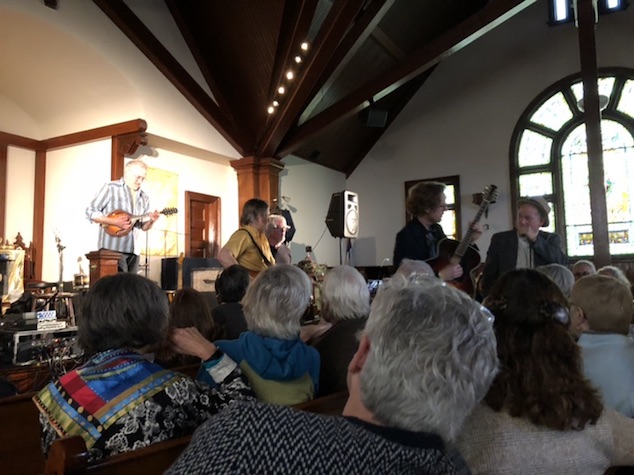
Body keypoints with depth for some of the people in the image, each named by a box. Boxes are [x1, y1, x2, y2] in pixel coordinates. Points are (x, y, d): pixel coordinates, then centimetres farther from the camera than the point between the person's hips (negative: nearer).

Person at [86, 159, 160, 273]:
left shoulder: (144, 197, 13)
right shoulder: (110, 188, -4)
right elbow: (90, 212, -6)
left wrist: (151, 221, -7)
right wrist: (113, 221, -18)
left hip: (133, 250, 6)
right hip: (112, 248, -6)